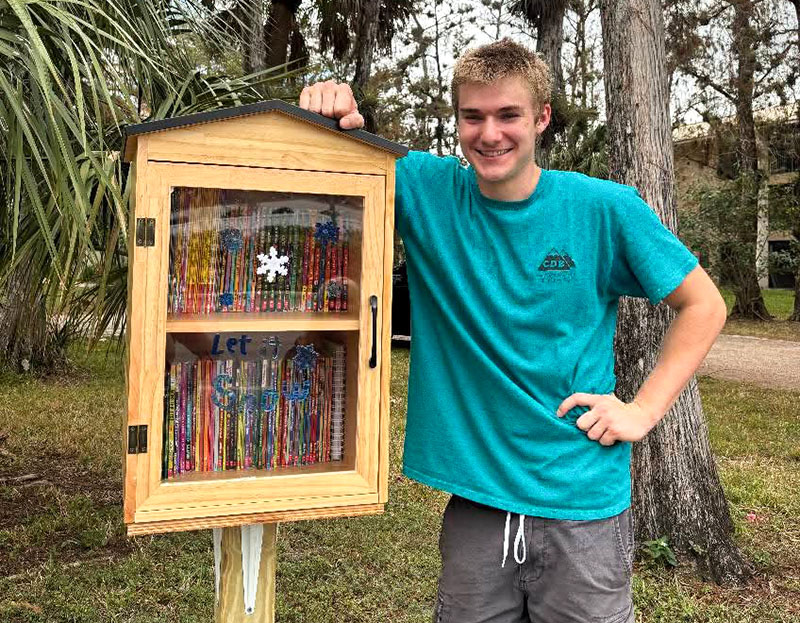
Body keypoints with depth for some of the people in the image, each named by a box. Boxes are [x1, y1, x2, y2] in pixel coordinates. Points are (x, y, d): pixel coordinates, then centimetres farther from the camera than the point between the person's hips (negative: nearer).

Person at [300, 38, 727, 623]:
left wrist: (644, 409, -6)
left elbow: (704, 305, 2)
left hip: (583, 504, -1)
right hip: (475, 494, 2)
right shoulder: (428, 191, -3)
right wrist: (331, 119, -23)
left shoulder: (605, 208, -7)